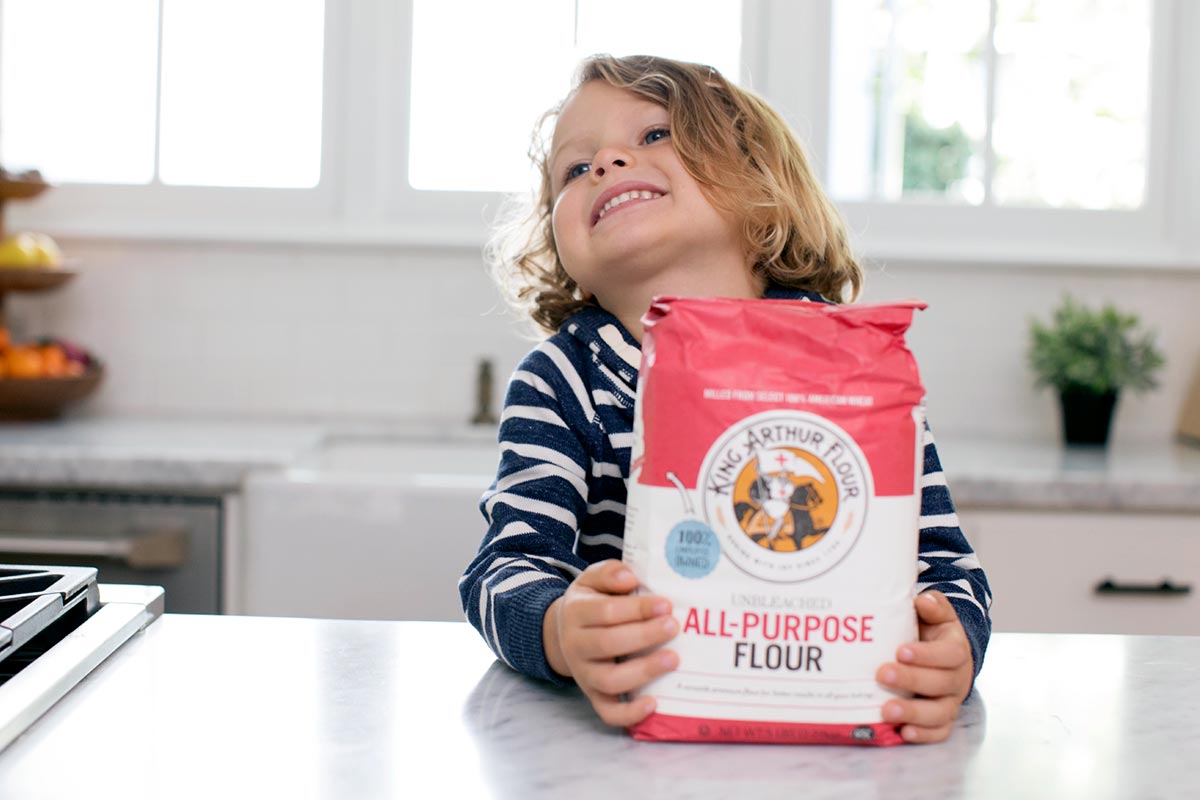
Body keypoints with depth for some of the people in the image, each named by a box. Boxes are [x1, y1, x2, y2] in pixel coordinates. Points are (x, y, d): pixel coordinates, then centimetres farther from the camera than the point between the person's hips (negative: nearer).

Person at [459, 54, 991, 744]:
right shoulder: (561, 381, -2)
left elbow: (942, 559, -3)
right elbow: (511, 563, -12)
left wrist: (952, 646, -28)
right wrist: (561, 634, -37)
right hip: (631, 716, 0)